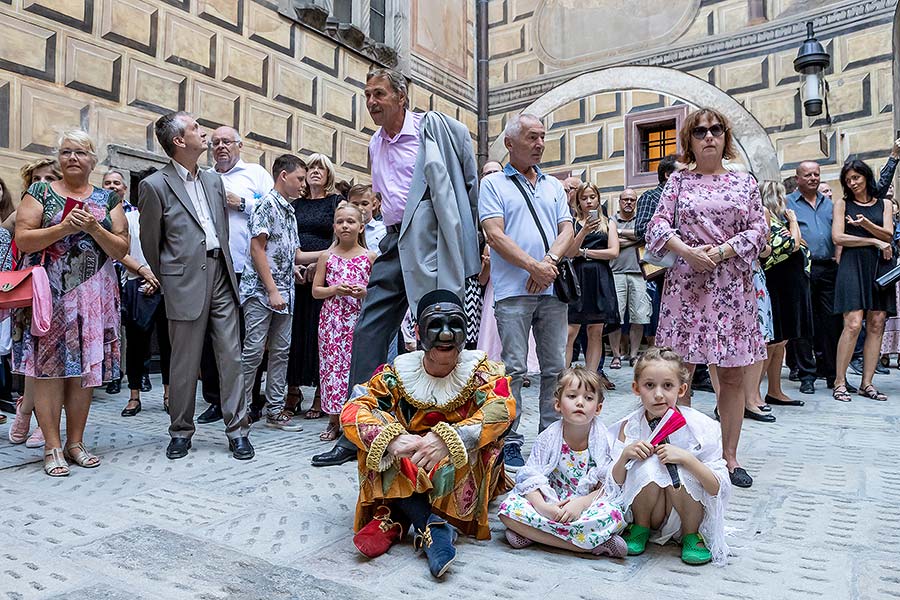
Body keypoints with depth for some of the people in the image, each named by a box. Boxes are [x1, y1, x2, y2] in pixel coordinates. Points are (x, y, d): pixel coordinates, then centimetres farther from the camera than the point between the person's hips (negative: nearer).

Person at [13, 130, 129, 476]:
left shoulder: (108, 199, 11)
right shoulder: (40, 192, 7)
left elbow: (121, 249, 4)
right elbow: (22, 240, -3)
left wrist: (93, 228, -11)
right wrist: (63, 228, -15)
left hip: (92, 296, 2)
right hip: (47, 293, -2)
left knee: (84, 368, 4)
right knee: (48, 367, -3)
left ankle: (75, 442, 14)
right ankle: (52, 447, 4)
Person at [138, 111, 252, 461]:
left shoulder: (213, 180, 14)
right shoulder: (155, 186, -2)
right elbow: (150, 243, 4)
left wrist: (226, 267, 15)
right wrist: (165, 282, 10)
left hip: (220, 275, 5)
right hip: (186, 282, -4)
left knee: (231, 356, 3)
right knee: (185, 362, 4)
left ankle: (237, 430, 11)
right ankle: (181, 431, 20)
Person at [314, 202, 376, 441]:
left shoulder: (370, 257, 4)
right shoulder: (327, 256, 8)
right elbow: (315, 290, 8)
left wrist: (365, 291, -12)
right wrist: (334, 290, -9)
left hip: (359, 320, -1)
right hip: (332, 319, 1)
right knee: (332, 364, 2)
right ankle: (334, 421, 15)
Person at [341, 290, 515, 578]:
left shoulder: (481, 369, -9)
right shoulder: (398, 372, -7)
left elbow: (502, 408, -29)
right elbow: (352, 411, -17)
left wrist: (447, 438, -43)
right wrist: (390, 439, -38)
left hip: (461, 480, -1)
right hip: (404, 474, 2)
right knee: (382, 435, -23)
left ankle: (393, 518, -24)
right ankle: (433, 527, -28)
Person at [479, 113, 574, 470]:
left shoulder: (554, 186, 20)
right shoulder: (493, 184, 5)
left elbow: (567, 231, 11)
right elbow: (494, 235, -7)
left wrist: (550, 260, -9)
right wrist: (534, 266, -15)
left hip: (553, 289, 5)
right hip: (513, 290, -4)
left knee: (556, 367, 7)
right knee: (513, 368, -3)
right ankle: (510, 442, 5)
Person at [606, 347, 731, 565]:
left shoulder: (697, 426, -15)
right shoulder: (629, 427, -10)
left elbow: (718, 488, -17)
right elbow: (616, 484, -5)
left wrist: (686, 458, -32)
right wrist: (625, 456, -24)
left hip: (688, 512, -1)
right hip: (647, 512, 1)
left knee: (680, 472, -29)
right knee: (648, 467, -27)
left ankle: (692, 534, 0)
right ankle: (640, 528, 2)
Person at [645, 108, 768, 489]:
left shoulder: (744, 182, 12)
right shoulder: (678, 181, 9)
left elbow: (759, 229, 5)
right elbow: (658, 225, 0)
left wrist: (722, 250, -10)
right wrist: (688, 251, -16)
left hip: (732, 285, 2)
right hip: (686, 283, -1)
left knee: (733, 373, 3)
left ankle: (730, 456, 15)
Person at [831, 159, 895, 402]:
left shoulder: (884, 204, 17)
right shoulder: (842, 204, 10)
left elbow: (889, 235, 4)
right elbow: (838, 237, 0)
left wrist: (866, 224, -14)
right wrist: (874, 241, -5)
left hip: (880, 266, 3)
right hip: (853, 264, -3)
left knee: (876, 325, -2)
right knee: (853, 324, -14)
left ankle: (867, 383, 4)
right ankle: (839, 382, -8)